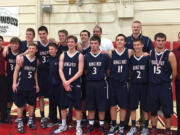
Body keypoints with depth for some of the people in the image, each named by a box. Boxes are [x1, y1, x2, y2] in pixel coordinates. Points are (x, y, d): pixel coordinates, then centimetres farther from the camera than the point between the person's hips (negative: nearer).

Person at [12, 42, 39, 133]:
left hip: (32, 86, 4)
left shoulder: (36, 60, 4)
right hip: (21, 86, -4)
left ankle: (30, 121, 25)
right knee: (20, 105, 3)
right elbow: (16, 70, -6)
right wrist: (14, 83, -12)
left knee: (32, 104, 10)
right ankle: (20, 123, 15)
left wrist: (36, 84, 11)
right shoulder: (22, 58, -8)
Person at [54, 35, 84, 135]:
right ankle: (63, 125, 24)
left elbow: (80, 71, -7)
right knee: (63, 105, 9)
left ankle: (78, 126, 14)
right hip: (64, 84, 3)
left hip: (75, 84, -3)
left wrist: (69, 81, -14)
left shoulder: (80, 56, 0)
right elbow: (60, 70, 2)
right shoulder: (63, 55, 8)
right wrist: (64, 82, -12)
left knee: (77, 106, 1)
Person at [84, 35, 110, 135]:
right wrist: (90, 77, 5)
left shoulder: (104, 56, -2)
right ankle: (91, 124, 23)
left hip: (101, 84, -1)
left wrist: (103, 77, 3)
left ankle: (101, 125, 21)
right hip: (89, 84, 2)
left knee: (101, 106, 5)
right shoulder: (86, 57, 3)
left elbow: (107, 70, 6)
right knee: (90, 106, 9)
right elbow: (85, 71, 11)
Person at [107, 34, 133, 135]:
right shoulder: (111, 53, 0)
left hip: (123, 83, -1)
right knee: (113, 106, 9)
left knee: (123, 106, 7)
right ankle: (114, 125, 25)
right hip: (113, 82, 1)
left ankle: (122, 127, 23)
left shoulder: (129, 52, -1)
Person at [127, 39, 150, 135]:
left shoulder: (147, 57, -3)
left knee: (146, 108, 6)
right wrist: (131, 77, 0)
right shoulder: (131, 58, 5)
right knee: (132, 107, 7)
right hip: (133, 85, 2)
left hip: (145, 85, -2)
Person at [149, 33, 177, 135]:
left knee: (167, 111, 6)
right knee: (153, 110, 13)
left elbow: (174, 71, -4)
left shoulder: (170, 55, -7)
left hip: (165, 86, -3)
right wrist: (153, 79, 6)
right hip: (153, 85, 3)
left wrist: (168, 81, 6)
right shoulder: (150, 54, 3)